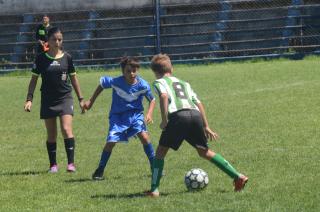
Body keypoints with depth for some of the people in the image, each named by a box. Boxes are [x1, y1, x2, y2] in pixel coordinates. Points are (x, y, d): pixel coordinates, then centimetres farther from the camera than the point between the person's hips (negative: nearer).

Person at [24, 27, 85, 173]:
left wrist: (81, 99, 12)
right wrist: (29, 99, -3)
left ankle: (71, 163, -15)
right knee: (51, 134, 5)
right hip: (48, 100, 1)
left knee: (66, 129, -16)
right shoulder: (41, 58, 0)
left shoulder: (67, 58, 2)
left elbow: (73, 78, 11)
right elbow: (34, 79, 5)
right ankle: (53, 164, 15)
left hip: (65, 98, -1)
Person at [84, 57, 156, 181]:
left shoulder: (143, 85, -17)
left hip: (135, 114, 1)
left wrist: (149, 113, -17)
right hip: (118, 116, 0)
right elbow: (102, 84, 1)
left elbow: (152, 100, 0)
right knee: (111, 141, -11)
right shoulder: (115, 82, -20)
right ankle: (100, 170, 7)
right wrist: (91, 101, 5)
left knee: (144, 136, -20)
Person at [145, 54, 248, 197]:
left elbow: (164, 96, -6)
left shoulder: (159, 82, 17)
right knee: (204, 152, 19)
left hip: (177, 116, -5)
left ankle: (154, 189, 2)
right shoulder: (184, 83, 33)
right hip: (195, 115, 5)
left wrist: (164, 120, -8)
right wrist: (206, 126, 25)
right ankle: (238, 176, 12)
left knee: (161, 151, 10)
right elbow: (198, 103, 25)